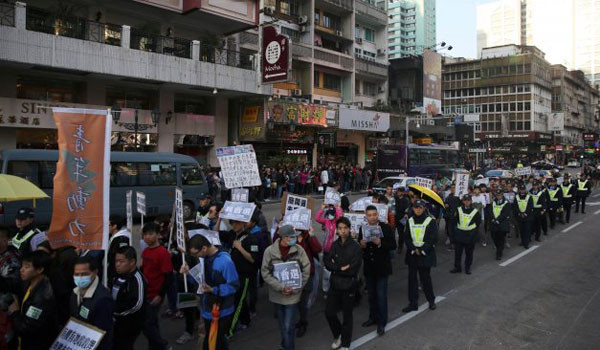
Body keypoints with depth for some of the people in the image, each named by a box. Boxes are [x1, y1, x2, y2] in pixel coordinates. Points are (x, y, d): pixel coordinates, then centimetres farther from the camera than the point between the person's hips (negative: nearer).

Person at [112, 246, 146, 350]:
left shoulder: (137, 279, -22)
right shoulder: (119, 276, 7)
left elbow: (136, 304, -30)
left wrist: (116, 312, -20)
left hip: (129, 326, -9)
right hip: (117, 323, 9)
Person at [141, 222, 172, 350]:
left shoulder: (163, 252, -17)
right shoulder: (145, 252, 5)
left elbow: (169, 276, -18)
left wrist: (160, 295, -18)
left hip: (154, 296, -7)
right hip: (145, 294, 7)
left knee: (147, 324, -3)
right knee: (151, 323, 16)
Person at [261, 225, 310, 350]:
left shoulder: (299, 250, -10)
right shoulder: (270, 251, -11)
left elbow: (306, 271, -4)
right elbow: (265, 273, -8)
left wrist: (295, 288, -10)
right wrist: (281, 287, -15)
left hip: (293, 294, -1)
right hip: (277, 294, 2)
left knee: (288, 326, -5)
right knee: (282, 324, 19)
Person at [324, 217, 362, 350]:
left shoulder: (355, 247, -14)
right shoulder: (335, 245, 1)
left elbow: (353, 269, -19)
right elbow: (327, 263, -6)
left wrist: (336, 268, -13)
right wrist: (341, 268, -18)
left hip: (349, 285, -4)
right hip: (335, 284, 4)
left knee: (347, 315, 10)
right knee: (329, 312, 9)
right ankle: (338, 335, 37)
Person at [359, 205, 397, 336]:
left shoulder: (385, 228, -10)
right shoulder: (362, 229, 1)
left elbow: (393, 246, -12)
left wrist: (380, 243, -27)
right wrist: (361, 244, -17)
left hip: (382, 267, -4)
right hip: (368, 267, 4)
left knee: (381, 295, -1)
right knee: (371, 294, 17)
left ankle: (382, 323, 12)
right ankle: (373, 317, 33)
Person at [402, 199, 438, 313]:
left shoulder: (430, 221, -4)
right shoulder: (410, 221, 6)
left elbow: (433, 238, -9)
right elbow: (406, 237, 3)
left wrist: (422, 250, -13)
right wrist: (413, 249, -10)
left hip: (426, 254, -3)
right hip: (412, 254, 4)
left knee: (425, 278, 2)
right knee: (412, 278, 5)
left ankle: (431, 300, 24)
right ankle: (413, 303, 14)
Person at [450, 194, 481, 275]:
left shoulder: (475, 211, -4)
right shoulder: (458, 210, 0)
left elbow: (478, 223, 7)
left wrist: (473, 230, 2)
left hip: (470, 236, -1)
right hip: (459, 234, 2)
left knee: (469, 253, 8)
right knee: (457, 252, 6)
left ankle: (467, 268, 22)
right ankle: (457, 267, 19)